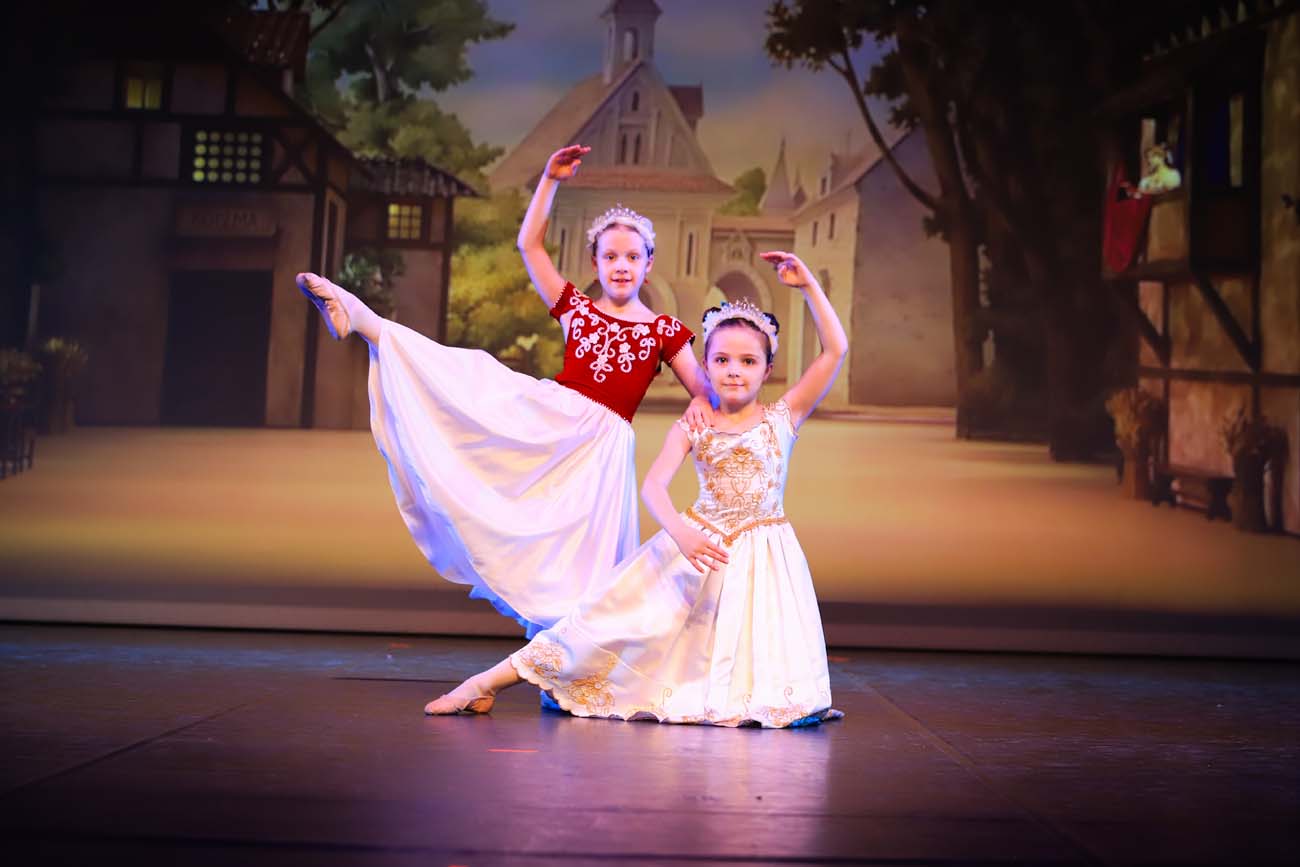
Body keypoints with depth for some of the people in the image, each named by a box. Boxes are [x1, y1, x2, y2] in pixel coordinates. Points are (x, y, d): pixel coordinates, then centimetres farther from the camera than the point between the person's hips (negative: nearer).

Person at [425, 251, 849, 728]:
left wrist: (807, 285, -11)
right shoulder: (692, 428, 0)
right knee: (621, 613, -8)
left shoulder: (782, 418, -1)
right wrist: (680, 532, -33)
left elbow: (836, 350, -7)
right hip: (699, 544, -1)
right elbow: (653, 485, -13)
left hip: (760, 554, 1)